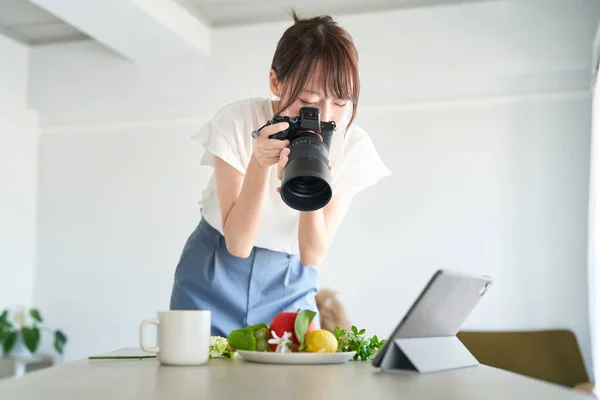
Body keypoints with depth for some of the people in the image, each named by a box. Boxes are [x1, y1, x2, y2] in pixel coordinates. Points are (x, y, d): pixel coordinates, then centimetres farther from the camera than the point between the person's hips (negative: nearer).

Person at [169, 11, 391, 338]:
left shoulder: (353, 148, -16)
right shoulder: (236, 122, -20)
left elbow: (313, 255, -17)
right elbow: (238, 244, -22)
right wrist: (259, 164, -36)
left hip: (289, 287, 1)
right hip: (215, 277, -1)